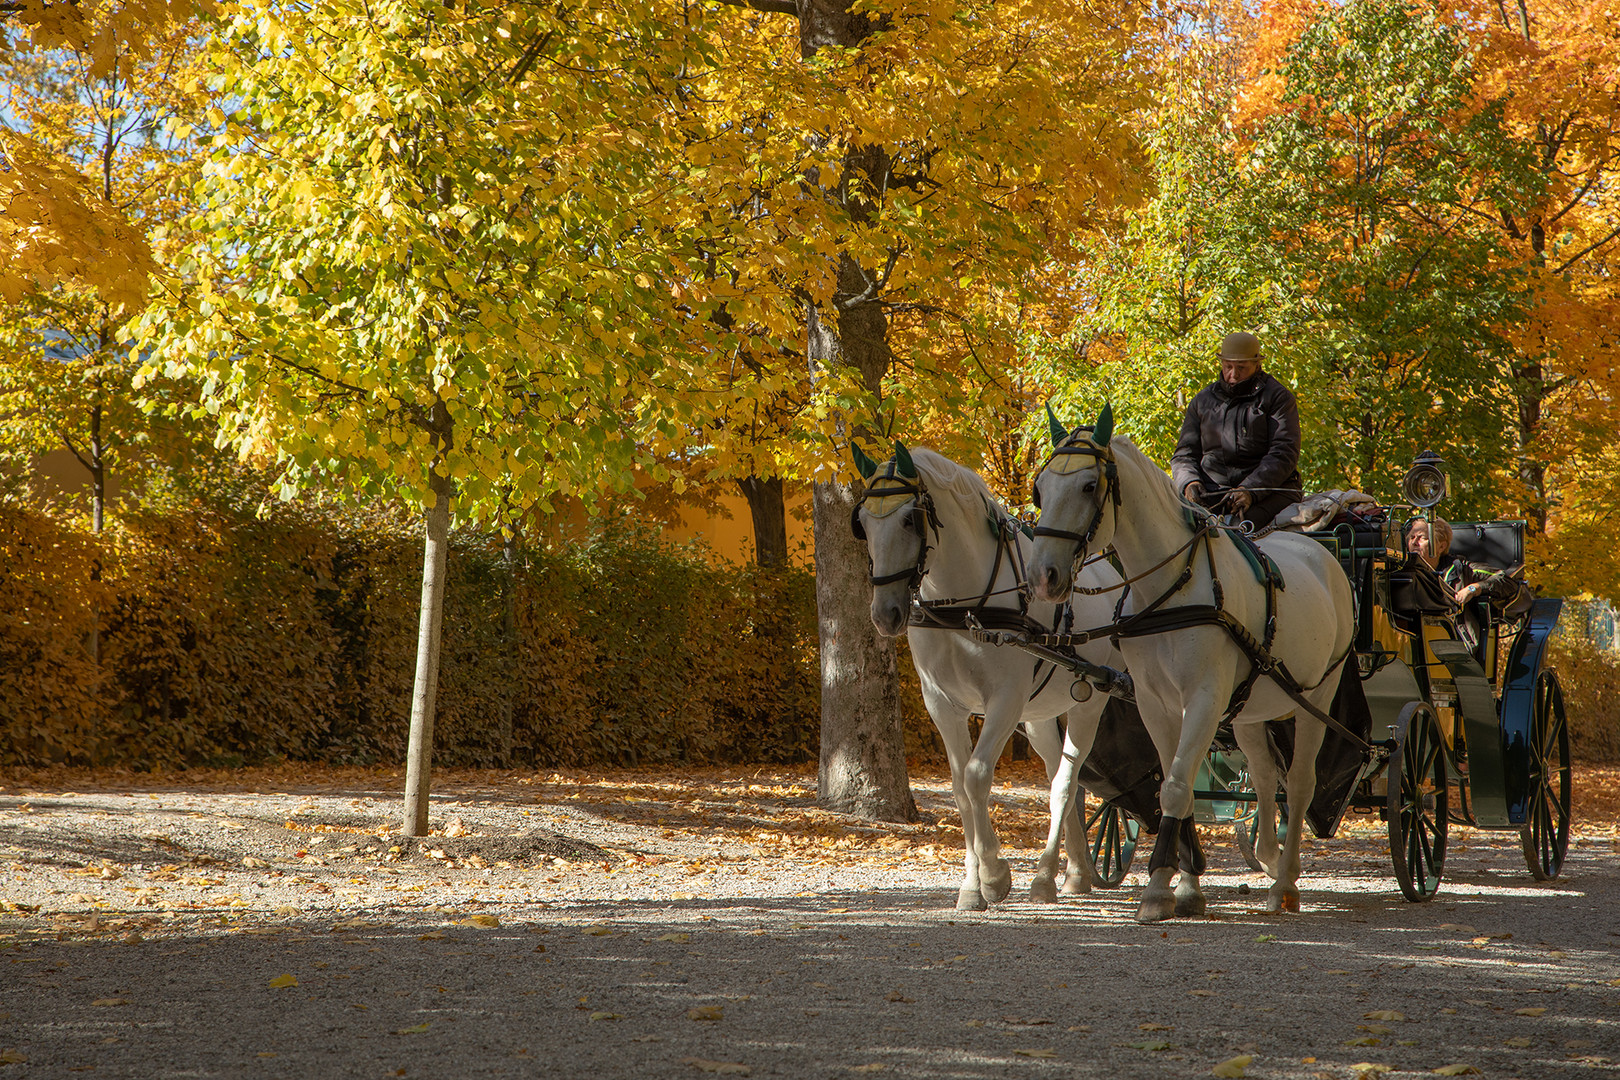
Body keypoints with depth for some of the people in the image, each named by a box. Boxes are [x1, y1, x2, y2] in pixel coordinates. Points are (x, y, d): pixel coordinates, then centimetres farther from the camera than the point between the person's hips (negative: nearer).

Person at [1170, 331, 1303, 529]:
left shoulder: (1277, 397, 7)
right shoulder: (1203, 401, 19)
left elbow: (1283, 454, -5)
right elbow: (1184, 454, 18)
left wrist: (1250, 491, -20)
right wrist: (1189, 482, -7)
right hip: (1213, 489, 3)